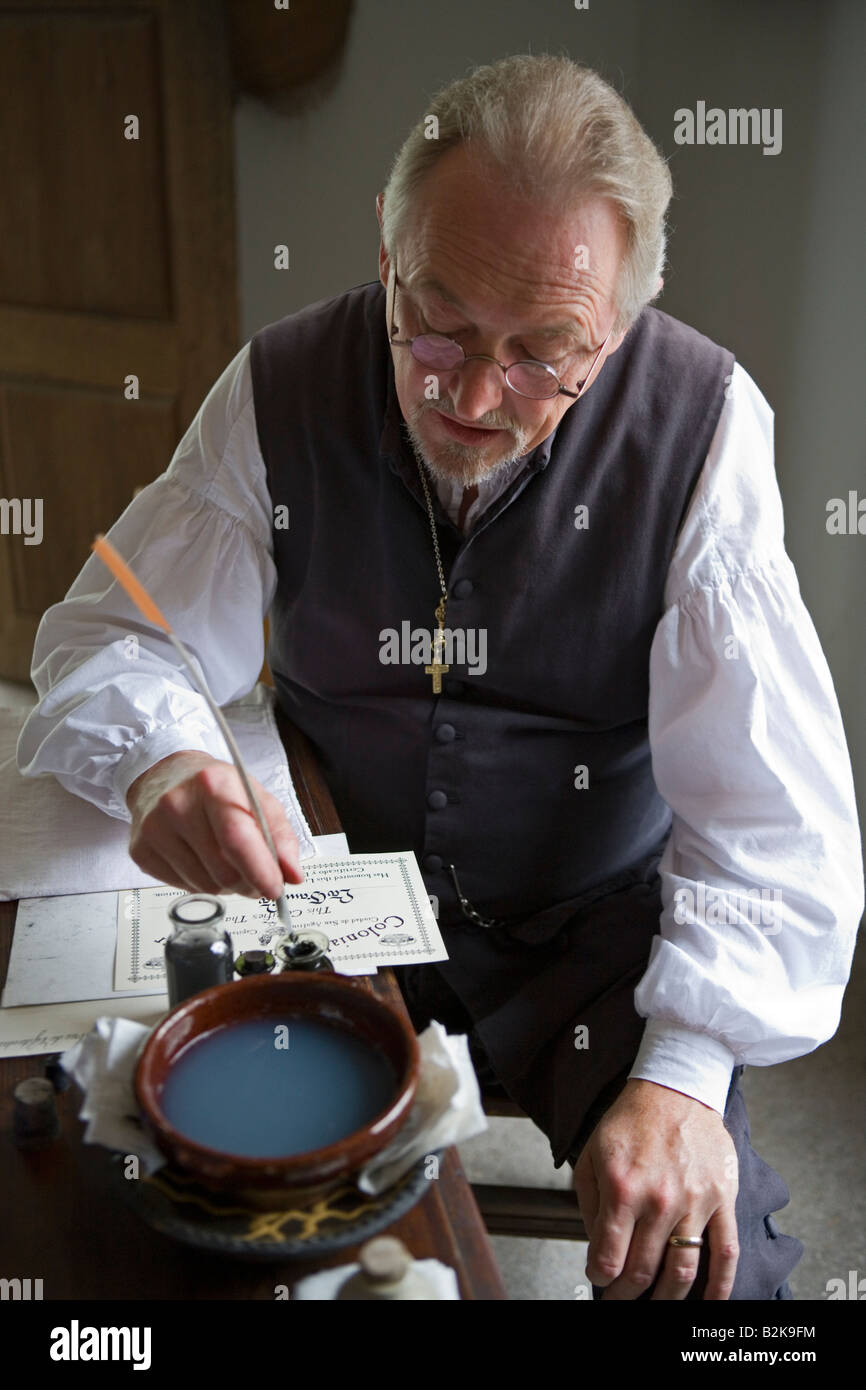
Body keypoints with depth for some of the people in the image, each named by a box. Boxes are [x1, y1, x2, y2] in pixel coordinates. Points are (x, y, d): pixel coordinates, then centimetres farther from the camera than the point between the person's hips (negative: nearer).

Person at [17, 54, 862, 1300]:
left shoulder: (702, 425, -15)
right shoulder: (281, 393, -10)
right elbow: (113, 635, -4)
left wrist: (684, 1074, -28)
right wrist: (155, 762, -28)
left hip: (598, 919, -1)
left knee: (697, 1245, -18)